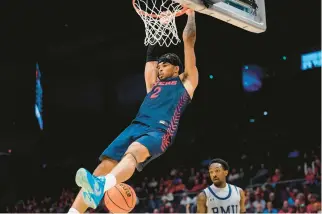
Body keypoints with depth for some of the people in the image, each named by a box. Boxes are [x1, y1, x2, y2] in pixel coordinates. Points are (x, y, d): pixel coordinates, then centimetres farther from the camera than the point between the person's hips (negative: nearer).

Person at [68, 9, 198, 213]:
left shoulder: (186, 81, 21)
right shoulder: (154, 84, 35)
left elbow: (188, 41, 22)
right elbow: (151, 54, 42)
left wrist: (191, 14, 31)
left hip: (160, 132, -6)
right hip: (136, 127, 6)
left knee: (133, 152, -38)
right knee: (104, 165, -13)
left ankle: (101, 186, -67)